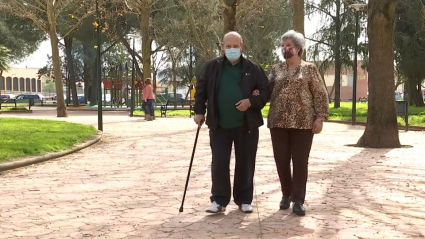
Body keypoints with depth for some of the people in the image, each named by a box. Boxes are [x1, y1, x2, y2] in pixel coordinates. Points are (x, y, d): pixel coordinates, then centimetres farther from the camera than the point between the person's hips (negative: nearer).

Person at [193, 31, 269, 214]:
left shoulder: (253, 69, 1)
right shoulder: (212, 67, 4)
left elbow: (265, 91, 2)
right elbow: (201, 89, 9)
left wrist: (252, 102, -15)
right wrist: (199, 111, 2)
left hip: (246, 125, 0)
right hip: (219, 125, 0)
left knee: (245, 163, 6)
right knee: (219, 163, 0)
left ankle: (244, 200, 18)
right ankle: (219, 200, 9)